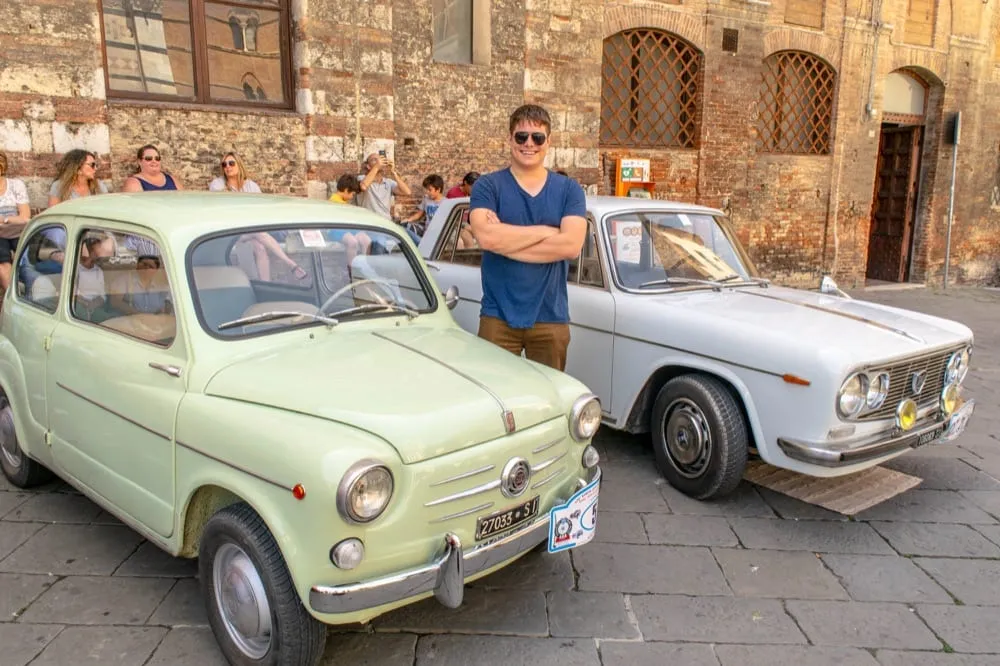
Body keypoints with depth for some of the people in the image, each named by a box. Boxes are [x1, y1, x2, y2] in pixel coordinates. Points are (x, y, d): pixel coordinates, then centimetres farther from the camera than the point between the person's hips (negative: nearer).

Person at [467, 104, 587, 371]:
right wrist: (547, 231, -11)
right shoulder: (487, 186, 2)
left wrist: (506, 239, -12)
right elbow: (486, 237, -17)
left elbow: (571, 244, -10)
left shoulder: (569, 189, 7)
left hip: (551, 318, 2)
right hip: (498, 316, -1)